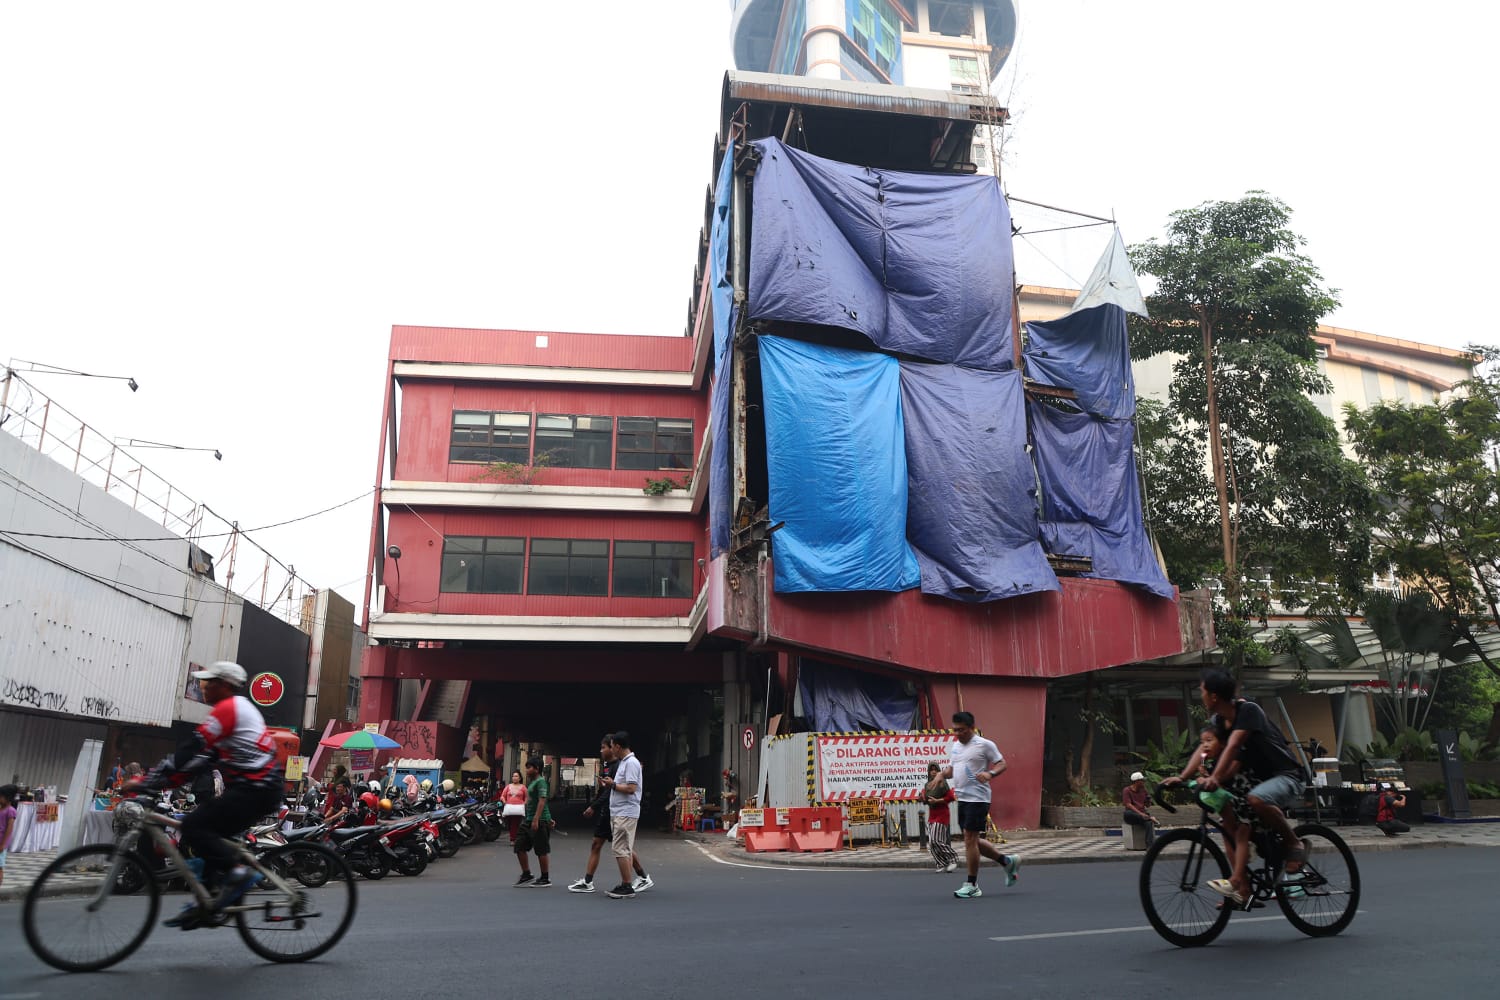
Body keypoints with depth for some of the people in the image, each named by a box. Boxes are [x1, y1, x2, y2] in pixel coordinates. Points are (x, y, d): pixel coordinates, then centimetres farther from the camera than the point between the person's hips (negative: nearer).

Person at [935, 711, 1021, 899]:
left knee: (970, 839, -7)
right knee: (973, 841, 12)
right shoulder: (955, 746, 14)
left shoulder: (984, 744, -7)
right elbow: (952, 769, 23)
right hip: (962, 799, 8)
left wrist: (990, 773, -24)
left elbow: (1002, 764, -5)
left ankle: (972, 885, 3)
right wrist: (942, 773, 1)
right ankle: (1008, 861, 30)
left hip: (978, 799, -8)